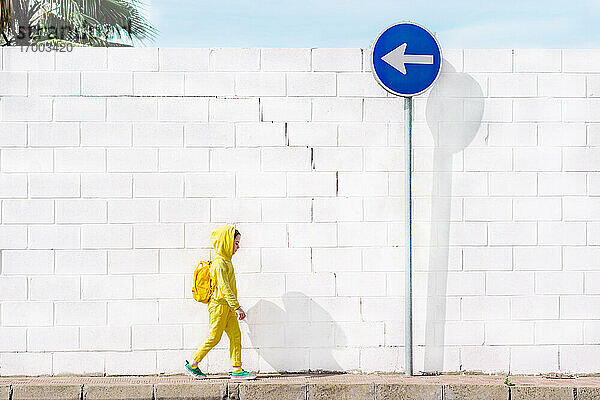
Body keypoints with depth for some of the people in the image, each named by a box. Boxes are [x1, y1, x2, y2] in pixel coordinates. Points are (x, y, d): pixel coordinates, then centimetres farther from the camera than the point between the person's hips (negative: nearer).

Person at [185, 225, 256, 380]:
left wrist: (234, 307, 25)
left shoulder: (226, 261, 14)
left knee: (236, 336, 3)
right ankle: (192, 364, 11)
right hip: (219, 305, -9)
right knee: (214, 338, -2)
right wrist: (237, 307, -25)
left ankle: (237, 369, 2)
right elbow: (224, 288, -23)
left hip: (228, 307, 9)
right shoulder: (220, 264, -17)